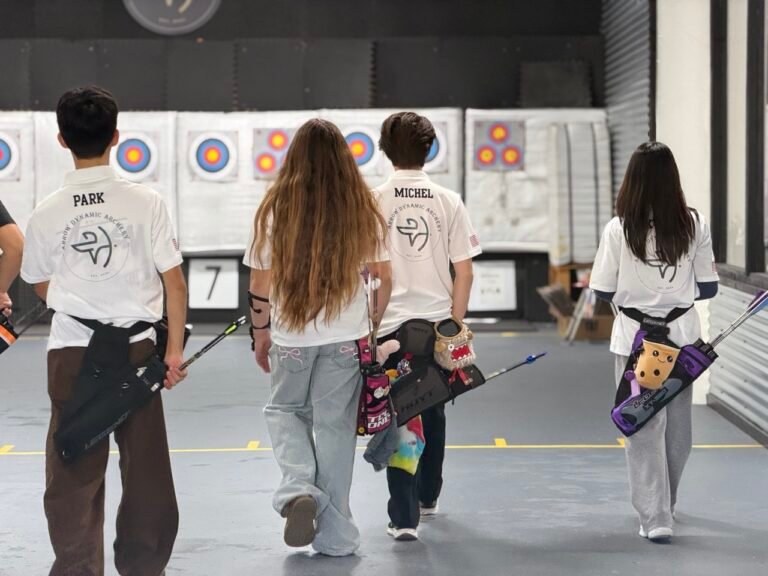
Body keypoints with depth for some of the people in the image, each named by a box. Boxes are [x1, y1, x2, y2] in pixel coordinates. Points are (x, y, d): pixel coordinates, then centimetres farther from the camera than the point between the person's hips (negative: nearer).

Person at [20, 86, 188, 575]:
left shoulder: (48, 213, -3)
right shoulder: (146, 202, -7)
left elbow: (41, 287, 10)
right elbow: (175, 283, -7)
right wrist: (175, 350, 2)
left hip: (71, 352, 0)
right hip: (135, 349, 0)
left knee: (74, 472, 8)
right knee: (146, 468, 12)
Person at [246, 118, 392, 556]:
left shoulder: (276, 210, -4)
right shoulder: (363, 210, -2)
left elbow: (260, 283, -1)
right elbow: (384, 277, 2)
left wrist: (260, 333, 13)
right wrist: (375, 322, 17)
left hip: (290, 337, 0)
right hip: (347, 337, 0)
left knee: (285, 412, 22)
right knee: (335, 427, 7)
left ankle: (298, 487, -3)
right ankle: (334, 534, 11)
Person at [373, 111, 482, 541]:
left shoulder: (373, 201, -5)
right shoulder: (449, 202, 0)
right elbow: (464, 271, -1)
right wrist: (456, 323, 8)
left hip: (390, 323, -2)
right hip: (438, 321, 2)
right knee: (433, 413, 20)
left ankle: (405, 517, -5)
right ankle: (427, 497, 38)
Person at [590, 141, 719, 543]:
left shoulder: (619, 228, -11)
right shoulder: (695, 225, -6)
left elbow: (603, 291, -6)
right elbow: (708, 287, 0)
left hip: (635, 337, -2)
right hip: (682, 334, 2)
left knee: (644, 428, 5)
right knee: (677, 426, 18)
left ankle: (655, 518, 1)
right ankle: (663, 505, 36)